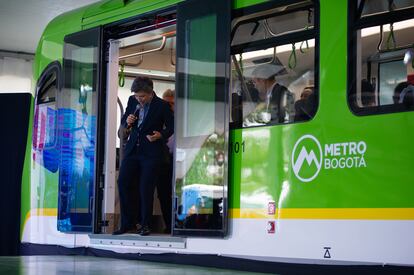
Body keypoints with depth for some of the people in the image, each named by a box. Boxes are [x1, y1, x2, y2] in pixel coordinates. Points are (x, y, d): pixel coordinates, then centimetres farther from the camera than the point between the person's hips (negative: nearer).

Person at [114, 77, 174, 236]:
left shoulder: (162, 106, -6)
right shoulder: (133, 102, 6)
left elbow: (171, 127, 0)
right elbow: (124, 120, 18)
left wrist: (160, 135, -19)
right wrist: (127, 122, -5)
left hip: (151, 152, -5)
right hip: (132, 149, 5)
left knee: (146, 189, -3)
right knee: (122, 183, -1)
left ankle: (145, 224, 11)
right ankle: (127, 223, 10)